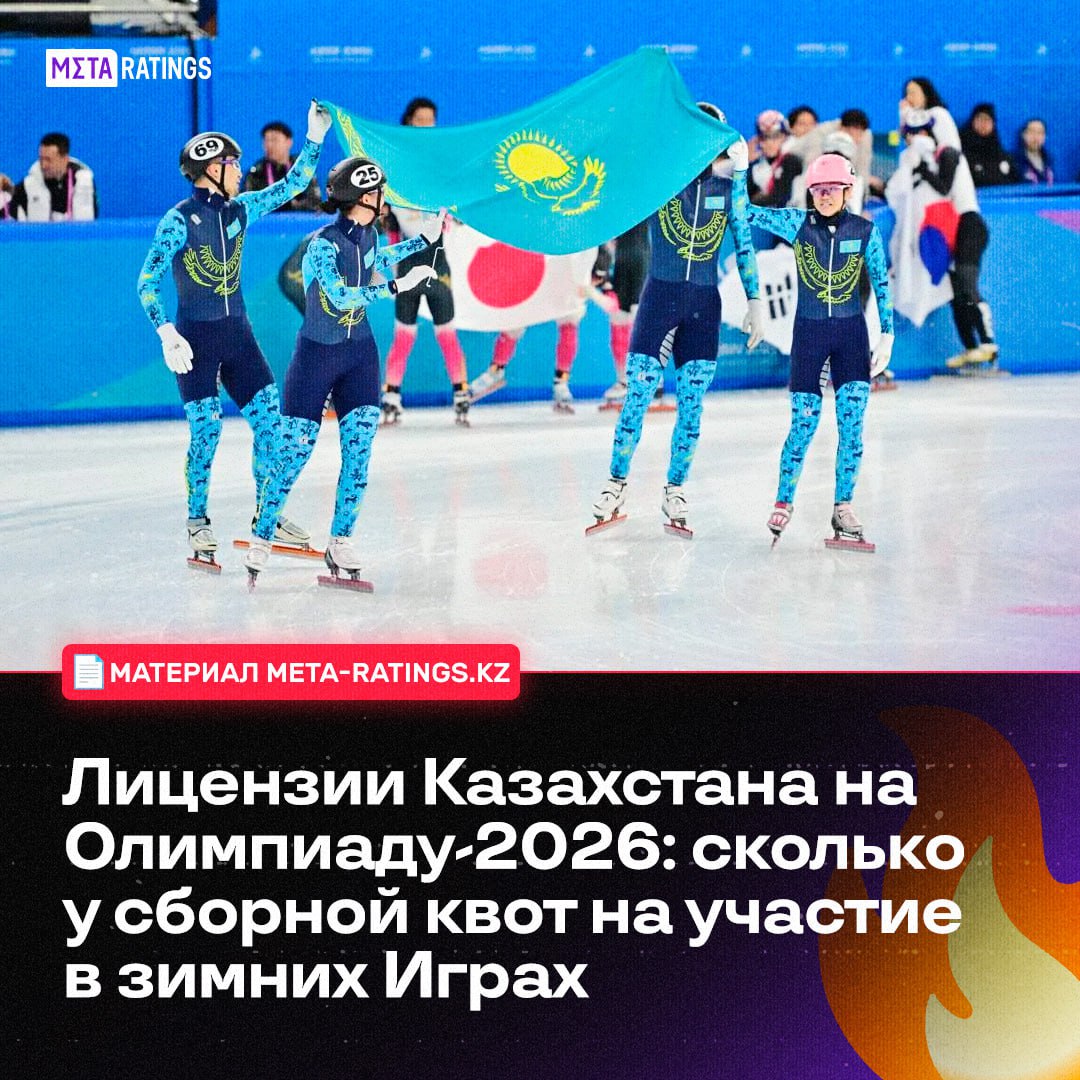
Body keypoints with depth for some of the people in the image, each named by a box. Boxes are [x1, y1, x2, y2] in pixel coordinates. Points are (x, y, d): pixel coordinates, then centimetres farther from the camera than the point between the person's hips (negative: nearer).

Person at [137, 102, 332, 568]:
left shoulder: (240, 210, 6)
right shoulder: (179, 220, -12)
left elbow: (291, 185, 13)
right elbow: (147, 283, -13)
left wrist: (315, 137, 4)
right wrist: (166, 334, -23)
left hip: (238, 334, 6)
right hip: (195, 338, -6)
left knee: (269, 420, 2)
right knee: (206, 429, -8)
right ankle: (197, 522, 7)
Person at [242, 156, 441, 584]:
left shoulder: (367, 234, 0)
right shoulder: (322, 244, -22)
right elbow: (342, 296, -34)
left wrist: (424, 239, 22)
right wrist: (396, 286, -36)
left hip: (360, 353, 6)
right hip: (316, 355, -6)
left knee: (358, 448, -5)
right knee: (295, 451, -1)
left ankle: (340, 541, 3)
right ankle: (261, 537, 14)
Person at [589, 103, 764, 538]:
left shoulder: (728, 189, 6)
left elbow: (744, 248, 11)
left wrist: (755, 303, 8)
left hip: (704, 306, 2)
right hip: (660, 295, -2)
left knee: (691, 405, 4)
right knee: (637, 396, -6)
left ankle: (675, 494, 14)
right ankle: (616, 485, 4)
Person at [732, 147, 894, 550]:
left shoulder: (865, 231, -2)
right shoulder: (798, 224, -2)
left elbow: (882, 285, 4)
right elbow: (745, 213, -3)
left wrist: (887, 336, 2)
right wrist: (740, 169, -14)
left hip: (851, 332, 1)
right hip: (809, 332, 0)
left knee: (851, 422, -5)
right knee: (804, 423, -2)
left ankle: (843, 509, 4)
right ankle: (783, 502, 14)